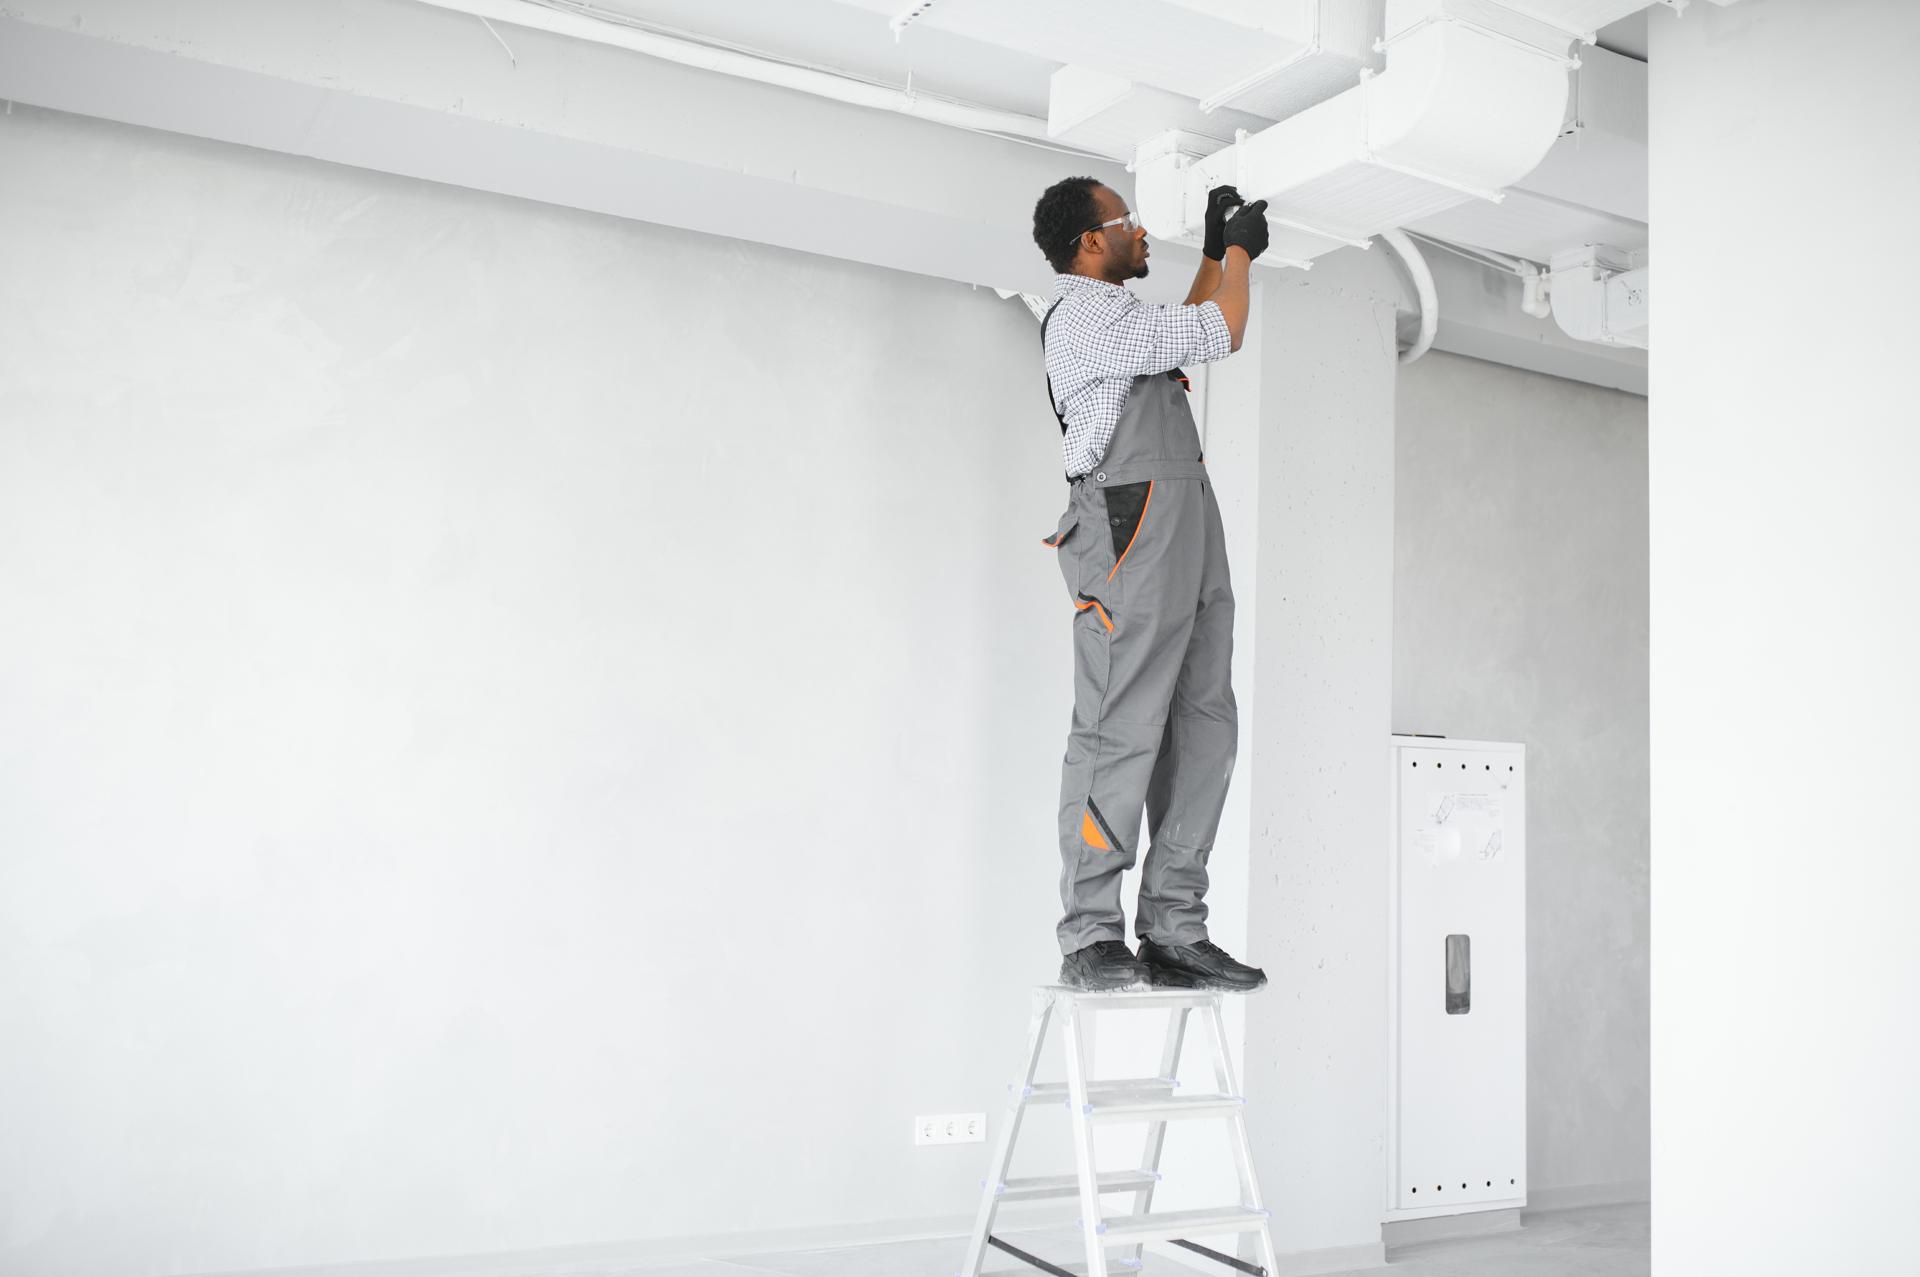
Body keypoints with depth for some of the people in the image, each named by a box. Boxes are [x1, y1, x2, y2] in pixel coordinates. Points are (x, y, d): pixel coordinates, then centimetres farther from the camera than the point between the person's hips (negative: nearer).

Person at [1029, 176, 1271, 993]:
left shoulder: (1117, 314, 25)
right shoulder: (1083, 315, -6)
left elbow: (1189, 337, 43)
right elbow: (1217, 335, -8)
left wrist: (1215, 254, 36)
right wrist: (1239, 252, 8)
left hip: (1186, 533, 10)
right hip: (1133, 529, -10)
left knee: (1204, 728, 5)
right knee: (1121, 734, -11)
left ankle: (1173, 931, 7)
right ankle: (1091, 940, -7)